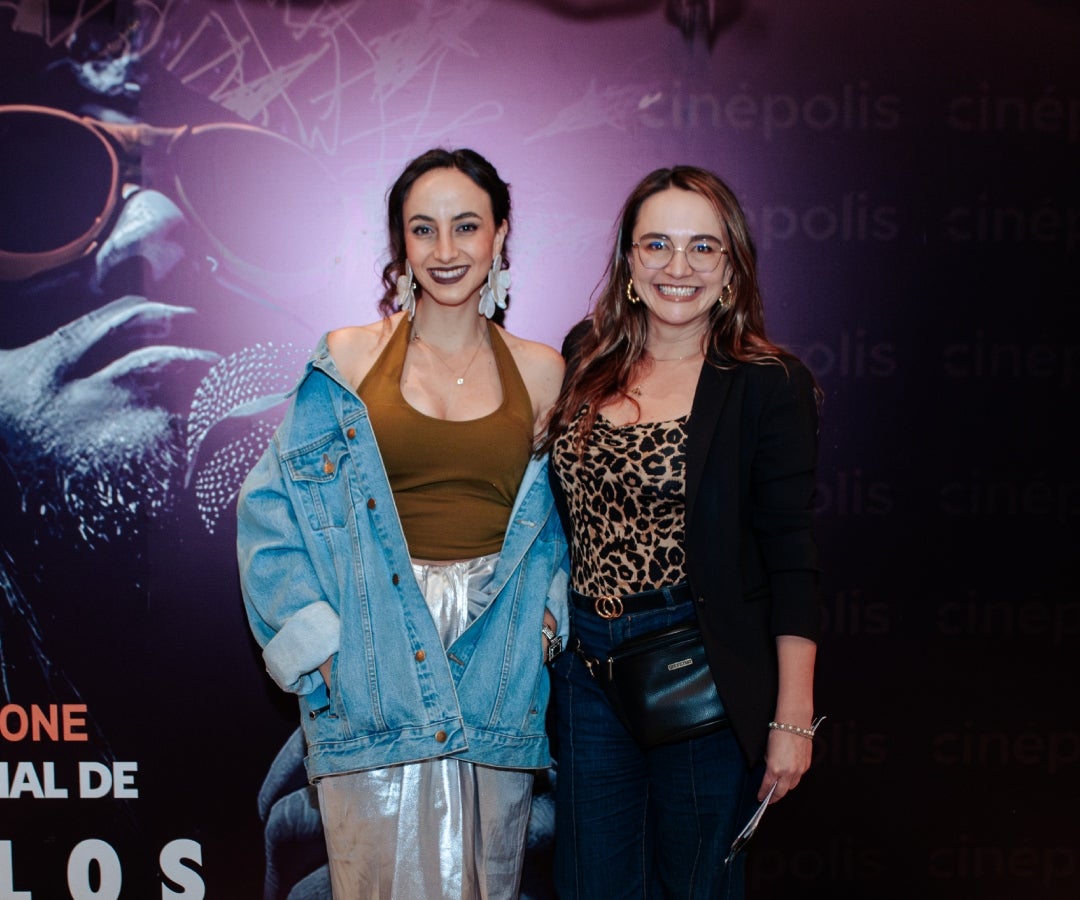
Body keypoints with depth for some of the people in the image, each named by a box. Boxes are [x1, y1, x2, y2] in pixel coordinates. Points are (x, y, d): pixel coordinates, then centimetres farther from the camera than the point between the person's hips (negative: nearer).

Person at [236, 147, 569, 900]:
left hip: (496, 662, 2)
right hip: (375, 662, -2)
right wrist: (311, 633, -8)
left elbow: (565, 514, 14)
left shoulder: (541, 372, 5)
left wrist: (554, 609, -1)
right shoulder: (349, 359, 0)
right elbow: (272, 505, 1)